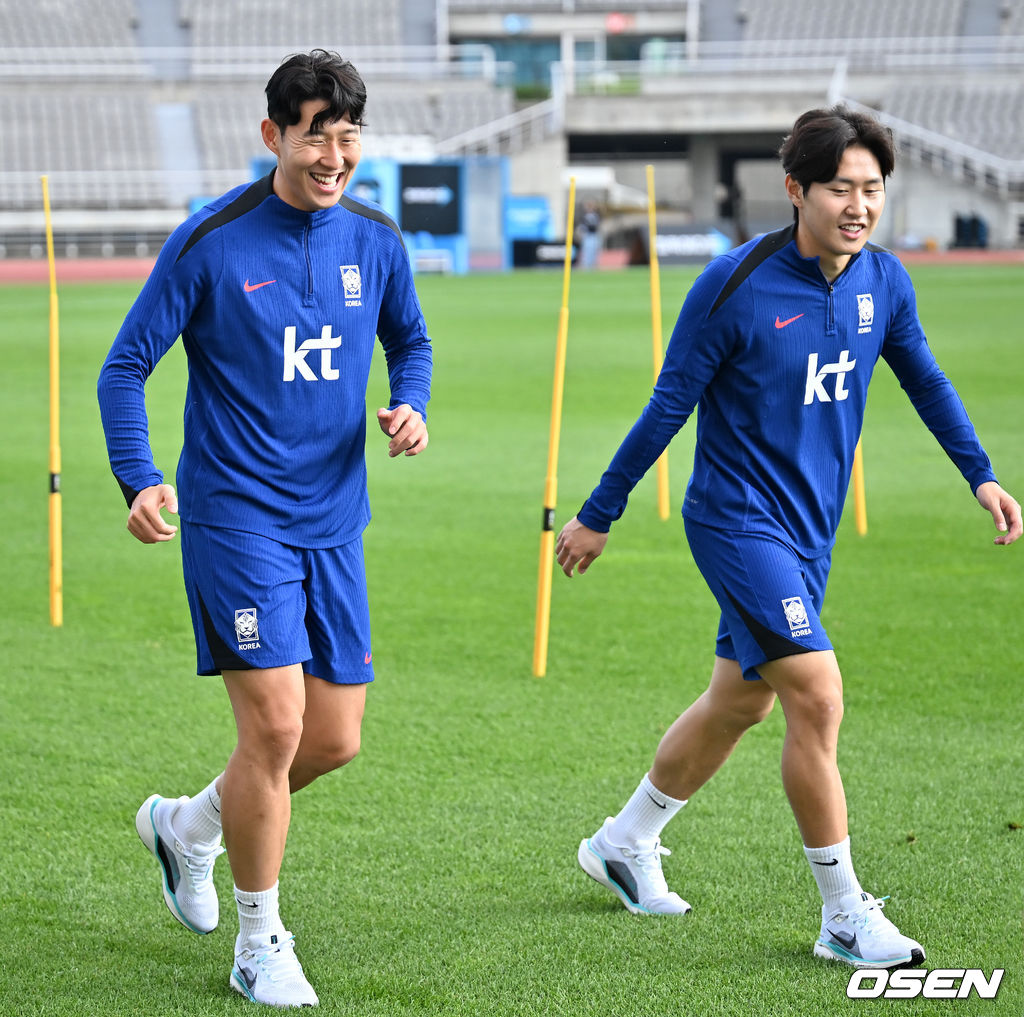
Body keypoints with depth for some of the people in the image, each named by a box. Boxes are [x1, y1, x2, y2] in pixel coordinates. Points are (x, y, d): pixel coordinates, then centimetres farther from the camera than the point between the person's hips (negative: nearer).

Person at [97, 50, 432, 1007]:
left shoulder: (376, 241, 4)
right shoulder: (210, 242, -10)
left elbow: (410, 340, 22)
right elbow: (125, 365, -5)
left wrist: (410, 407, 0)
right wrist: (139, 483, -20)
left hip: (334, 523, 5)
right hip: (236, 517, -5)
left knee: (336, 738, 6)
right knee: (275, 724, -11)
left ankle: (188, 825, 33)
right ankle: (260, 944, 5)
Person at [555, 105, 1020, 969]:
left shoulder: (883, 280, -1)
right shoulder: (736, 285, -18)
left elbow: (924, 379, 17)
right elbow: (669, 406, -10)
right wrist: (598, 517, -4)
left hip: (809, 531, 7)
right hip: (737, 520, -7)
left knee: (741, 701, 17)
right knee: (818, 695, -16)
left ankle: (625, 841, 38)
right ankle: (845, 916, -7)